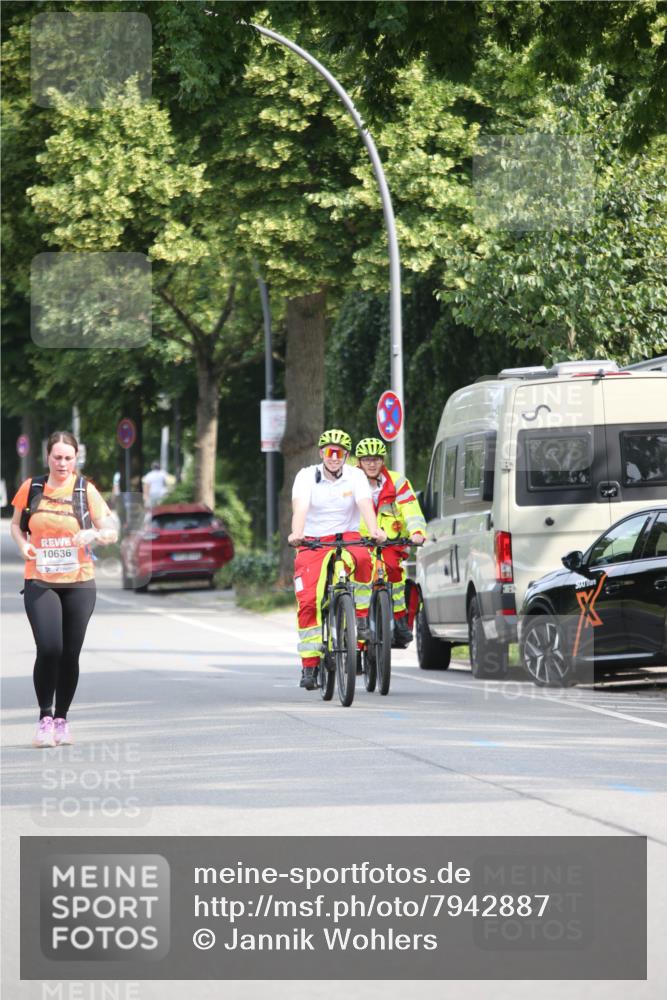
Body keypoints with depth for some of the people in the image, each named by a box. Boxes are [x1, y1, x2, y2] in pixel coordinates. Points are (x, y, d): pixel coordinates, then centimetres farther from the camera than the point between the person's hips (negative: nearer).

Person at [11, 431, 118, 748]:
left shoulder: (86, 491, 0)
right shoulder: (31, 488, 2)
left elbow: (111, 532, 0)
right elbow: (16, 524, 16)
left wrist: (93, 534, -22)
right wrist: (23, 544, -6)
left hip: (78, 583, 1)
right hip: (40, 583, -1)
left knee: (70, 653, 4)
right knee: (48, 649, -16)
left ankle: (61, 718, 20)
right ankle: (45, 718, -5)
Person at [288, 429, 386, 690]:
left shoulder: (355, 476, -4)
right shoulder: (307, 476, -7)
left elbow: (365, 505, -21)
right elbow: (300, 507, -23)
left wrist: (374, 531, -41)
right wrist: (297, 533, -43)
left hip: (346, 538, 0)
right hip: (313, 541, 0)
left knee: (361, 559, -35)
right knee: (308, 601, -15)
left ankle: (361, 617, -15)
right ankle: (309, 665, -10)